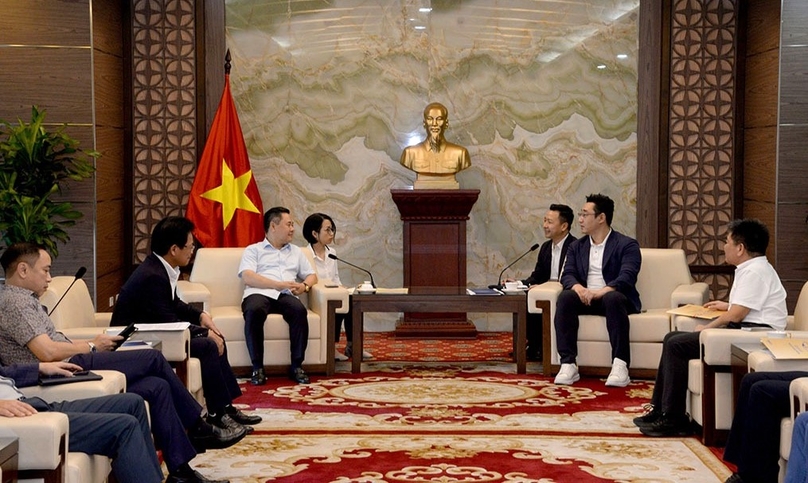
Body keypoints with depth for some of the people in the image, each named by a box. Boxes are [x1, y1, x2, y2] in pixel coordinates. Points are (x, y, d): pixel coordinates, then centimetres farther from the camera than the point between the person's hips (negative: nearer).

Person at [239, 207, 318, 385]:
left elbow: (312, 275, 27)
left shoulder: (296, 252, 31)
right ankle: (257, 368, -31)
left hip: (286, 295, 3)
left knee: (300, 310, -33)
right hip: (259, 293, -3)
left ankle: (296, 366, -26)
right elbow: (247, 277, -2)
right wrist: (279, 284, -14)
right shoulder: (253, 250, 15)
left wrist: (305, 286, 1)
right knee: (254, 311, -39)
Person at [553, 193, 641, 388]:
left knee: (613, 298, -38)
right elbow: (568, 275, 4)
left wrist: (599, 292, -32)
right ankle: (568, 365, -33)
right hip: (584, 299, 4)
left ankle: (620, 365, -41)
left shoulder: (627, 245, 0)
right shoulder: (576, 246, 17)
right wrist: (578, 288, -21)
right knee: (565, 297, -28)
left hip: (613, 297, -4)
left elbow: (627, 277, -15)